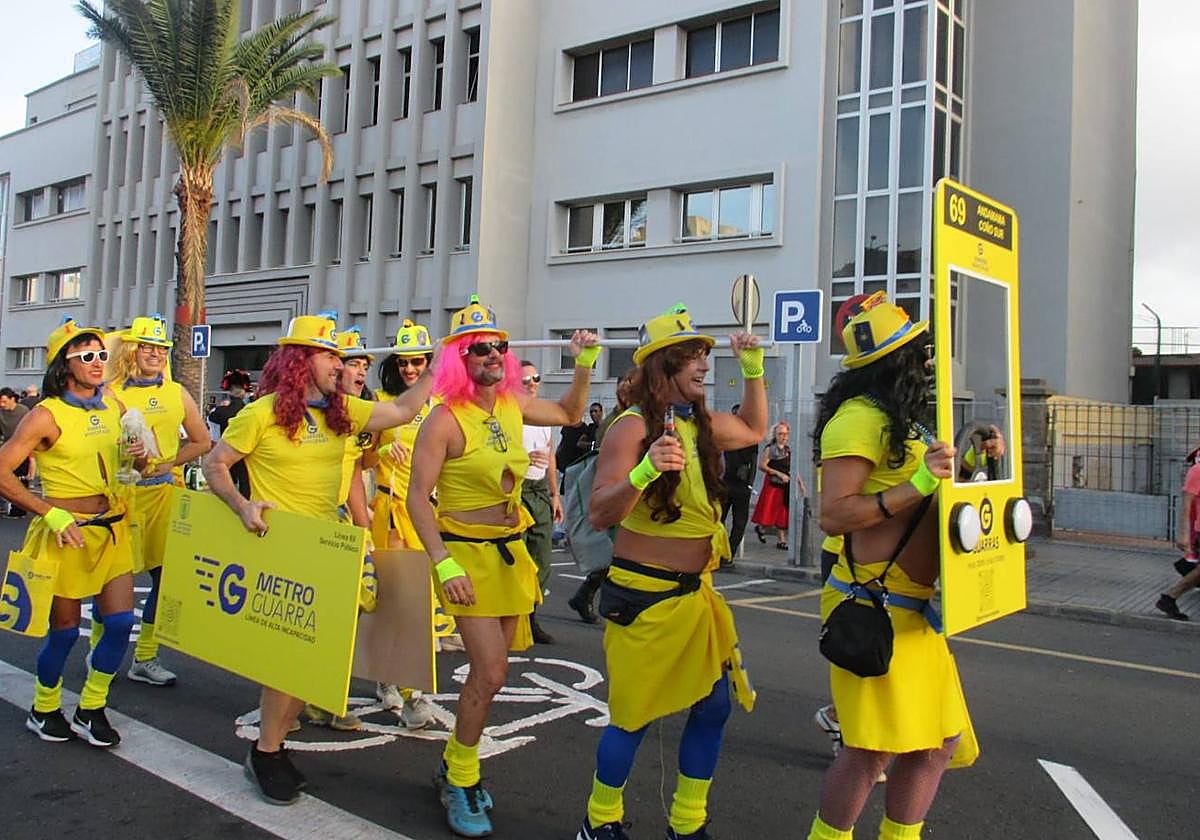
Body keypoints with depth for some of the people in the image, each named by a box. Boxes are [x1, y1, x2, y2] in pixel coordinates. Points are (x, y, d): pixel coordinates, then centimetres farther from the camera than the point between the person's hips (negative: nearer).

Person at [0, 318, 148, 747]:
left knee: (121, 620, 0)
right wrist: (50, 513, -19)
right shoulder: (47, 415, -11)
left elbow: (132, 465, 20)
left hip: (112, 528, 5)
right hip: (67, 531, -5)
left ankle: (91, 710, 19)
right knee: (64, 628, 7)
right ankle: (44, 710, 31)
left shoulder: (114, 405, 5)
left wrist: (140, 458, -4)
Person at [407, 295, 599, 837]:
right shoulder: (445, 419, -15)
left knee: (489, 669, 13)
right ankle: (460, 783, 11)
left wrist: (584, 366, 10)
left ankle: (454, 768, 32)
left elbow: (569, 414, 23)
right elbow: (418, 498, -16)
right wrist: (443, 564, -24)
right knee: (490, 673, -11)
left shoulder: (514, 405, 4)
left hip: (511, 552, 7)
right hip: (467, 554, -7)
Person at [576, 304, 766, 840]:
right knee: (634, 715, 3)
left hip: (696, 592, 8)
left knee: (715, 705, 10)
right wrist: (644, 471, -38)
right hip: (643, 593, -7)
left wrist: (753, 370, 21)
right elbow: (600, 513, -22)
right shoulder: (633, 426, -15)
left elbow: (754, 431, 29)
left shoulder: (702, 423, 7)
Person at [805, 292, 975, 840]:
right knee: (873, 748, -3)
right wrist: (917, 486, -27)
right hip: (874, 606, -10)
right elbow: (833, 515, -21)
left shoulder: (901, 422, 14)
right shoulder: (861, 417, -15)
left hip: (913, 609, 10)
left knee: (941, 739, 14)